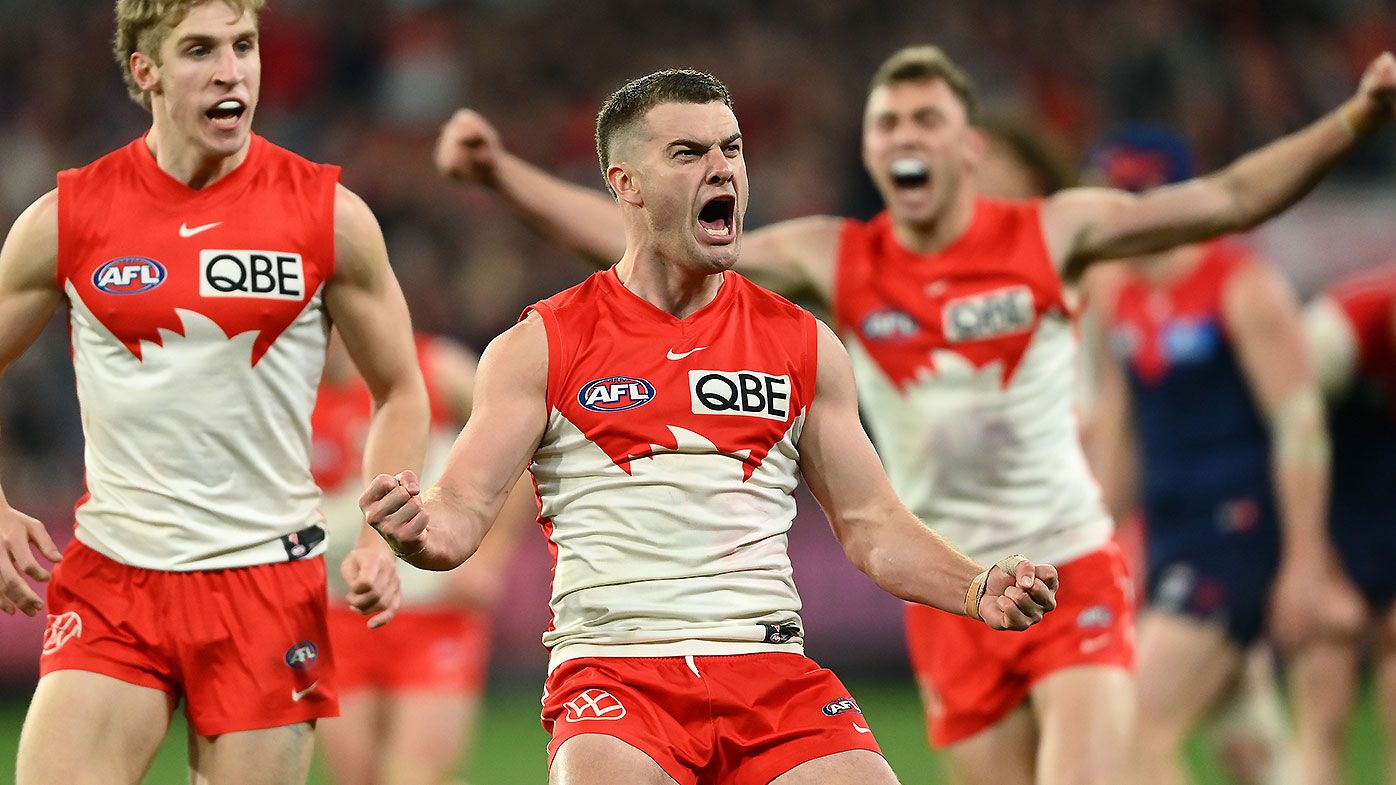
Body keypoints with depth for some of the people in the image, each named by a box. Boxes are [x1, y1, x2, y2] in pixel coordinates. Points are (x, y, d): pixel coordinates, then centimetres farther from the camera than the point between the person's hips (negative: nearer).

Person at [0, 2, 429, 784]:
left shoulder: (329, 214, -1)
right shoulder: (66, 219, 0)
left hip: (269, 581, 0)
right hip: (110, 580, 0)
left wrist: (380, 539, -5)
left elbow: (401, 392, 10)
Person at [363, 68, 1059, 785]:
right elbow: (465, 508, -1)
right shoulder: (540, 348, 6)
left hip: (771, 668, 3)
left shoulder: (803, 344, 14)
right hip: (613, 665, -3)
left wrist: (977, 591, -3)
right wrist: (423, 532, -25)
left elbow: (872, 525, 15)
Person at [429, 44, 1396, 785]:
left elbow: (1224, 200, -10)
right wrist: (503, 171, -8)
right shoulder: (835, 262, -1)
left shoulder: (1050, 235, -6)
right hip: (950, 602, 2)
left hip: (1072, 576, -2)